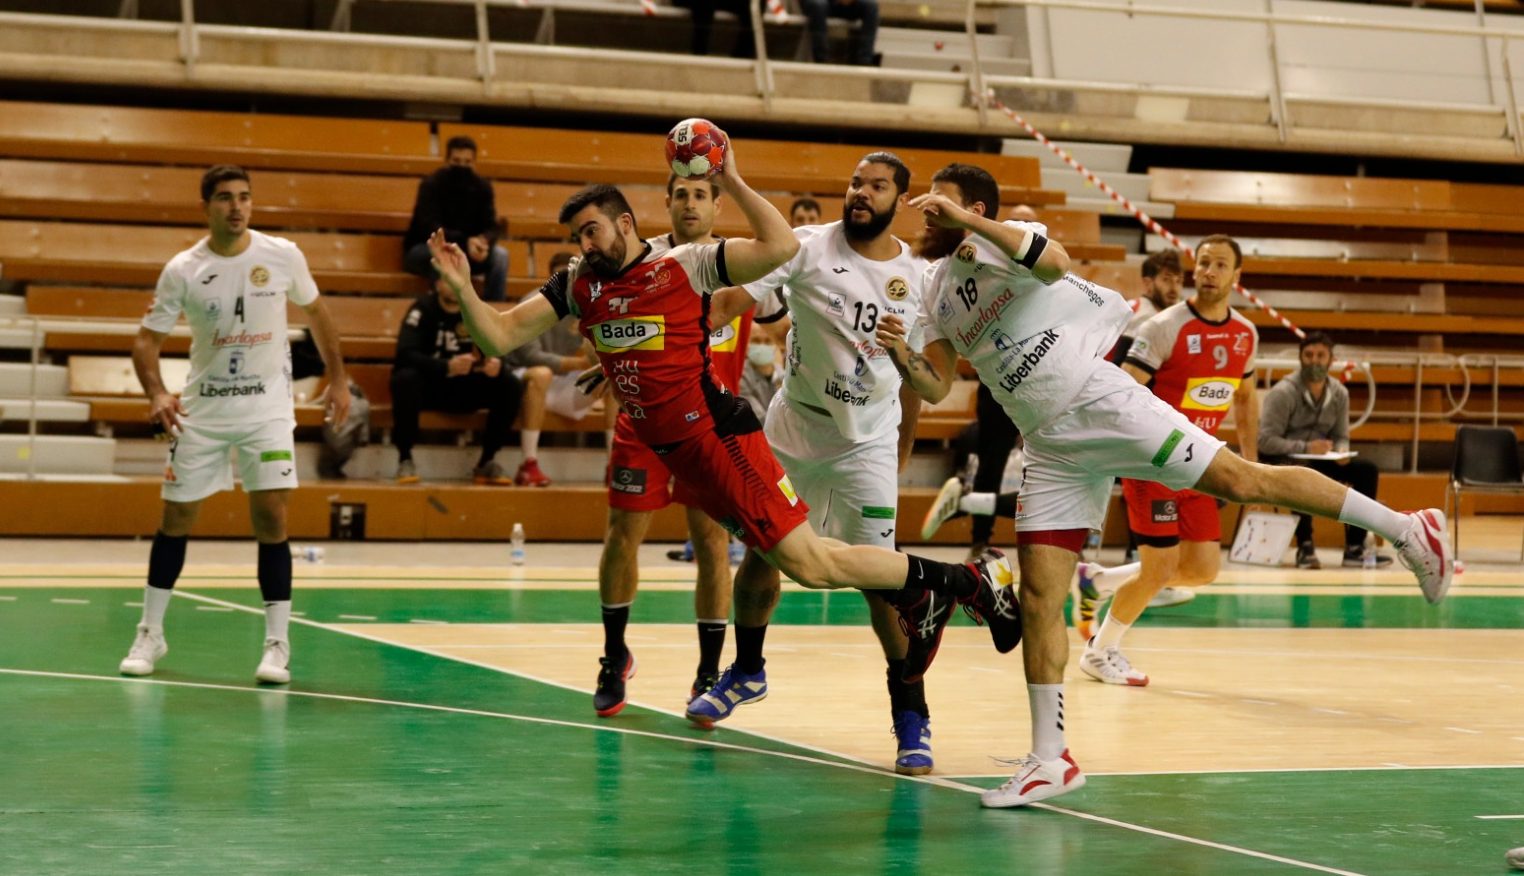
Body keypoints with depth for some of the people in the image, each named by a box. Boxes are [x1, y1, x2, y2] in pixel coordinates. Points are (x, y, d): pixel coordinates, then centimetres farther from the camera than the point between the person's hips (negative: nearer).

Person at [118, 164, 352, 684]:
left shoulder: (283, 256, -6)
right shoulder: (183, 270, -8)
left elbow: (315, 312, 10)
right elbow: (148, 338, -4)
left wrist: (338, 379, 8)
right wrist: (156, 394, -22)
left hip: (267, 407, -1)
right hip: (202, 408, 1)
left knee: (271, 517, -11)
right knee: (176, 518, 7)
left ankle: (277, 644, -3)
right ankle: (150, 633, 22)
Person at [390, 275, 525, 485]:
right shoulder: (423, 309, -10)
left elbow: (497, 352, -1)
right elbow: (404, 354, -24)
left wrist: (496, 364, -27)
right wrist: (447, 366, -39)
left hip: (464, 391, 4)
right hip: (427, 387, -4)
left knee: (511, 386, -19)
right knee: (405, 378, -37)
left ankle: (487, 462, -10)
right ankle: (405, 458, -23)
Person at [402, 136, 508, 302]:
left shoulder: (482, 187, -4)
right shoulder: (431, 184, -19)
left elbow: (490, 227, -8)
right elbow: (430, 228, -30)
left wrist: (483, 241, -35)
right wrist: (465, 242, -47)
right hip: (422, 249, -4)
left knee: (499, 254, -20)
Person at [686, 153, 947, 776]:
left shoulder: (918, 278, -2)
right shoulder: (807, 248, -9)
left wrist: (902, 454, 14)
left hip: (866, 443, -1)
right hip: (791, 429, 1)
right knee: (762, 552, 11)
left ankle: (911, 714, 0)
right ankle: (747, 670, 37)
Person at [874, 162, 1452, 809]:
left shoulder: (1002, 243, -6)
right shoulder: (938, 293, 15)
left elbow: (1053, 262, -29)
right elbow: (935, 386, 13)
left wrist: (968, 220, -32)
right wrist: (900, 353, -6)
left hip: (1101, 404, -7)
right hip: (1052, 448, 7)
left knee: (1239, 480, -17)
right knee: (1038, 596, 0)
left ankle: (1405, 529, -8)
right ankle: (1049, 760, 5)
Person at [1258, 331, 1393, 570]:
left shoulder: (1339, 394, 3)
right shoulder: (1283, 393, -16)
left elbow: (1341, 436, 10)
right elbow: (1265, 440, -21)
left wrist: (1341, 452, -15)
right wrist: (1305, 447, -31)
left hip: (1317, 460, 6)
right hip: (1281, 461, -6)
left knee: (1366, 470, -11)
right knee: (1304, 472, -39)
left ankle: (1354, 548, -12)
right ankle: (1305, 547, -29)